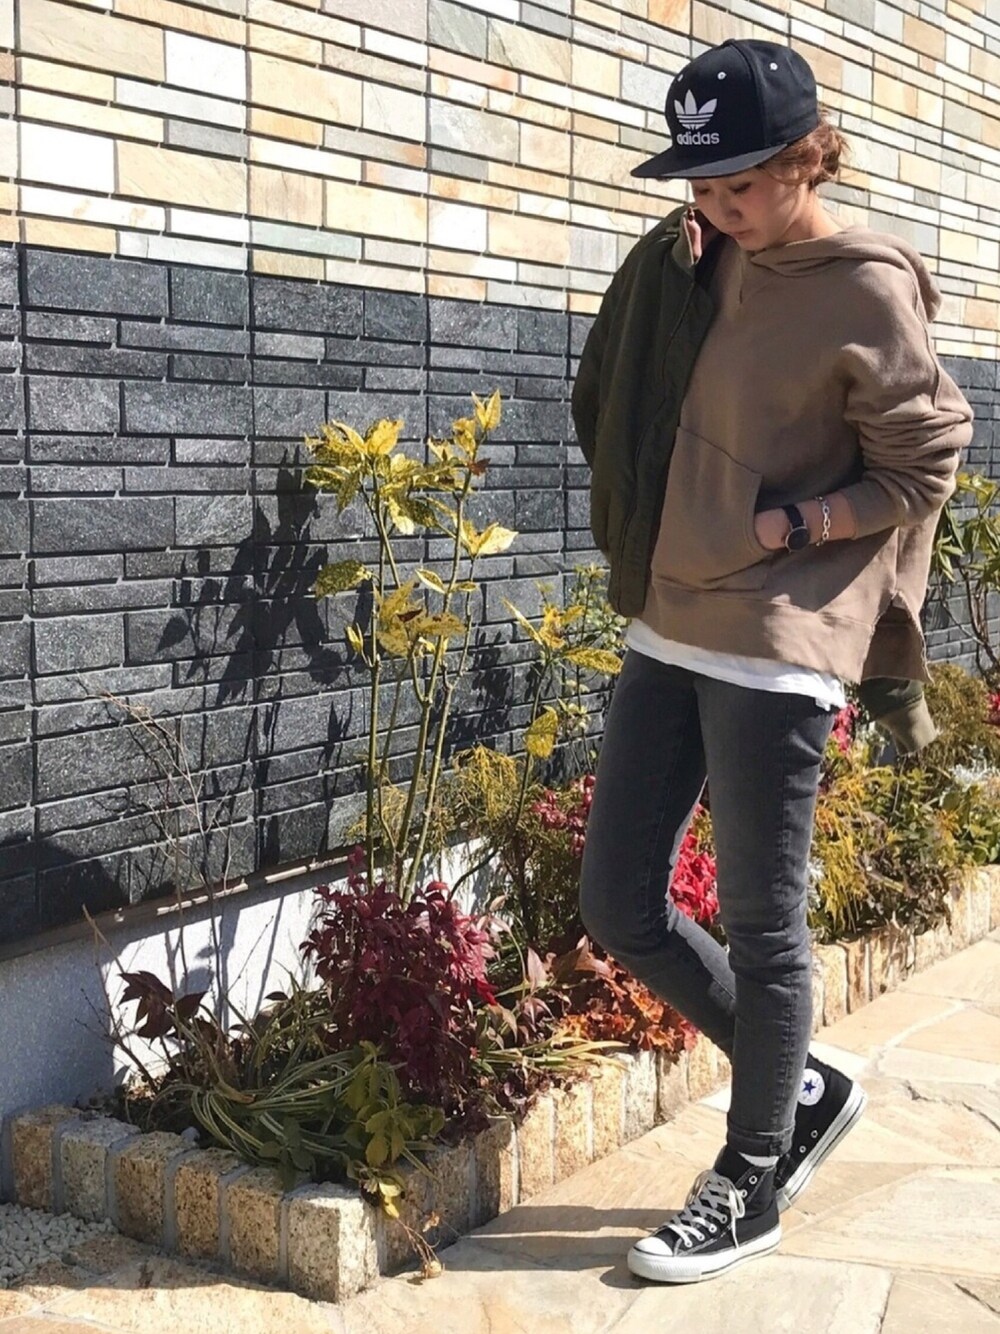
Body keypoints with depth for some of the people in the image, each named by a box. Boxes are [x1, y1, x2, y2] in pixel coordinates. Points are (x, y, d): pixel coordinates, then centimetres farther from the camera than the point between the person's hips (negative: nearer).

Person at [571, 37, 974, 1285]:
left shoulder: (867, 291, -10)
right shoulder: (687, 260, 9)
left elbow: (920, 474, -6)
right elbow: (608, 402, 22)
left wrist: (780, 527, -15)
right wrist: (653, 526, 8)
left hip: (775, 649, -7)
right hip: (666, 633, 8)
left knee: (761, 928, 4)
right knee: (618, 906, 10)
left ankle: (750, 1188, 24)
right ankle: (804, 1088, 31)